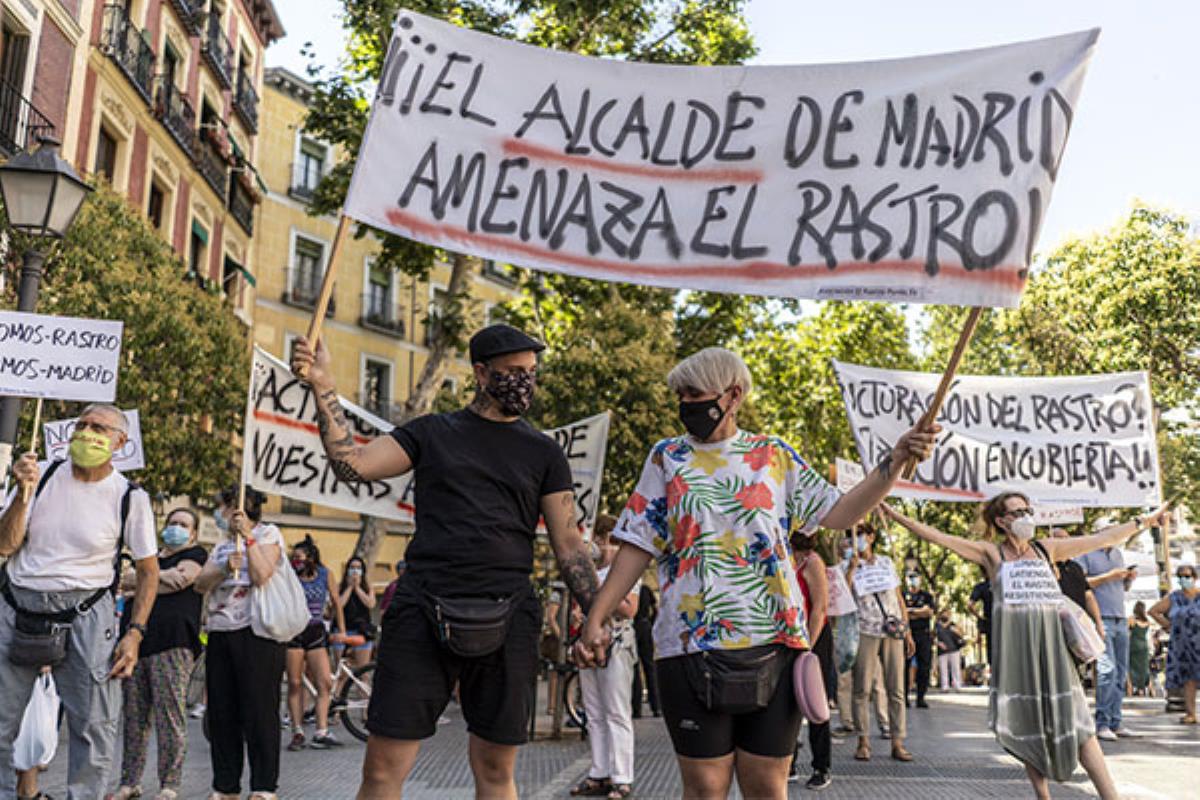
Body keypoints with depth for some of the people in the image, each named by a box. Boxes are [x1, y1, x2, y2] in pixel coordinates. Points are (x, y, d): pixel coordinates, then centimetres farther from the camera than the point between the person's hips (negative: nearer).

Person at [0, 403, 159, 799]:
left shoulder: (130, 498, -4)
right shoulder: (42, 475, 2)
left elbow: (148, 570, 3)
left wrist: (134, 633, -5)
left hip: (84, 615, -2)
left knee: (95, 724, -1)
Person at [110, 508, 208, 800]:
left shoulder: (196, 554, 9)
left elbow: (179, 582, -7)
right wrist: (159, 574, -5)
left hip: (172, 644, -5)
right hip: (137, 641, 6)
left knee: (170, 716, -7)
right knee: (134, 716, 6)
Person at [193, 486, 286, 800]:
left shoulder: (267, 533, 4)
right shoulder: (222, 544, 22)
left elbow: (262, 576, -12)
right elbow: (200, 585, 7)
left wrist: (247, 536, -10)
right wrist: (224, 568, -11)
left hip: (255, 633, -7)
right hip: (220, 633, 7)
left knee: (258, 711, -6)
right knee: (221, 713, 7)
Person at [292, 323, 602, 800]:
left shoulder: (543, 452, 12)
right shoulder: (431, 433, 12)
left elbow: (568, 545, 8)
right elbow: (352, 464, 2)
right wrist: (322, 386, -4)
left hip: (506, 618, 1)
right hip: (423, 610, 0)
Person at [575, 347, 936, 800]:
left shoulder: (775, 455, 9)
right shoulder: (667, 458, 8)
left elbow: (837, 513, 6)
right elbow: (638, 547, 6)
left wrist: (894, 463, -3)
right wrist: (596, 619, -2)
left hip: (774, 642, 1)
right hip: (692, 644, 0)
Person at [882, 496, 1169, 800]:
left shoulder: (1046, 548, 16)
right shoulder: (991, 553, 7)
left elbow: (1101, 539, 20)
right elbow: (939, 537, 1)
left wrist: (1143, 521, 22)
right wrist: (898, 517, -5)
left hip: (1052, 640, 1)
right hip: (1014, 642, -1)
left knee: (1074, 719, -4)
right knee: (1026, 720, 3)